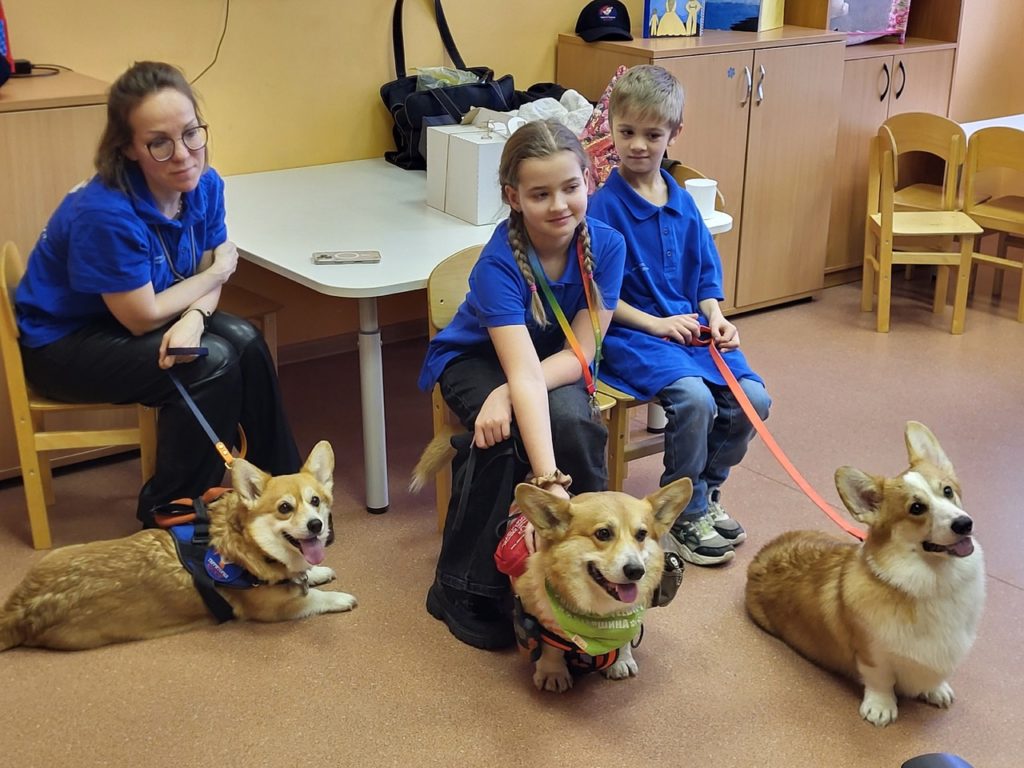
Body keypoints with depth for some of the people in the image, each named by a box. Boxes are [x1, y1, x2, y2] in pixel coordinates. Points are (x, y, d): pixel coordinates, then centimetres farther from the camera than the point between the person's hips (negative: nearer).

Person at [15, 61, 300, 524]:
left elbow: (208, 279, -2)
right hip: (62, 346, -7)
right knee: (212, 364, -24)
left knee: (244, 342, -16)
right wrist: (218, 271, -11)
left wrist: (194, 319, -25)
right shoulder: (105, 212, -32)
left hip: (125, 328, 7)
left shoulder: (204, 185, -11)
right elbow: (143, 317, -24)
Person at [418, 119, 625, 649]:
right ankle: (465, 588, -15)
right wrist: (549, 482, -53)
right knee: (507, 440, -33)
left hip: (560, 362, 3)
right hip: (477, 360, -2)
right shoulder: (499, 262, -32)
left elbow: (580, 354, -20)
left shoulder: (605, 246, -21)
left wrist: (510, 393, -38)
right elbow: (524, 372, -43)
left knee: (575, 424, -31)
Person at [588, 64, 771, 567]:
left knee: (753, 398, -9)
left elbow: (706, 275, 17)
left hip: (688, 327, 7)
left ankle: (705, 488, 16)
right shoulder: (603, 205, -11)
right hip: (629, 333, -6)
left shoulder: (682, 204, 9)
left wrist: (715, 318, -2)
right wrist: (656, 324, -16)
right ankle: (685, 513, -5)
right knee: (694, 397, -29)